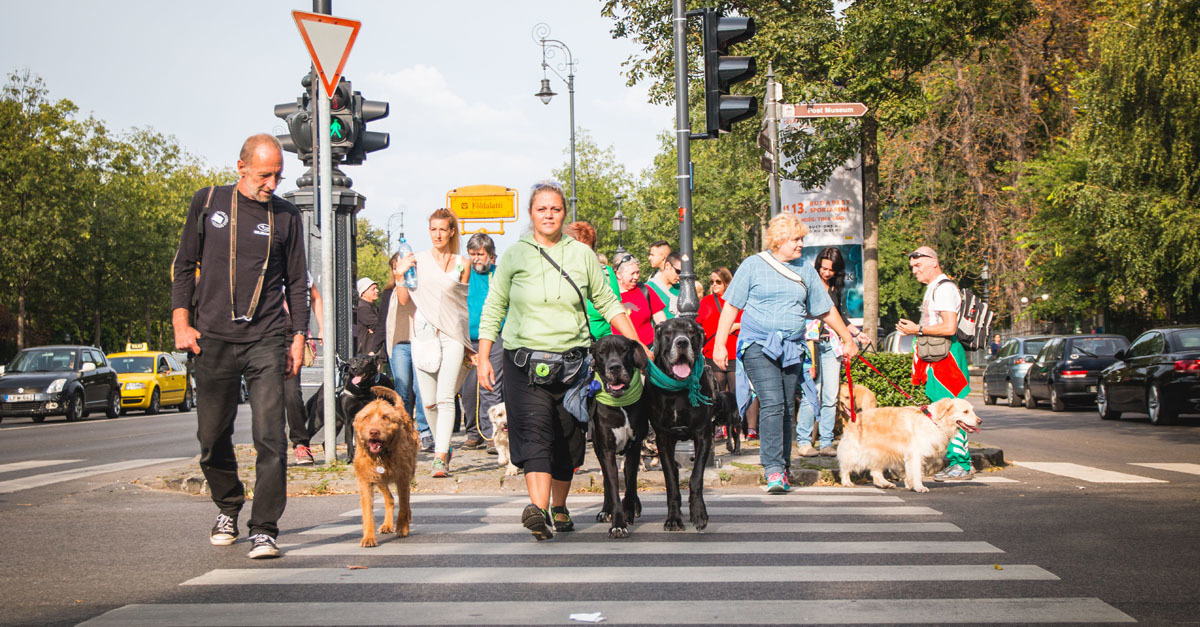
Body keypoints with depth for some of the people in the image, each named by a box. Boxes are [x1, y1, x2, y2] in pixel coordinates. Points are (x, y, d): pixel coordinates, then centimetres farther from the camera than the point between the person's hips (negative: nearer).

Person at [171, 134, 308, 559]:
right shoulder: (208, 203, 7)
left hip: (267, 340, -1)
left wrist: (298, 337, 5)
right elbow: (183, 265, 12)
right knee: (212, 436, 9)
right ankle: (228, 508, 32)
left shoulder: (286, 216, 8)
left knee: (270, 436, -10)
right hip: (213, 339, 1)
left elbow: (297, 282, 13)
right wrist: (181, 322, 2)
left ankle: (264, 530, -6)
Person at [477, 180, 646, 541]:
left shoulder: (582, 254, 9)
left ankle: (559, 508, 22)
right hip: (525, 361, -2)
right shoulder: (514, 257, 6)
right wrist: (483, 359, 2)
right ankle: (538, 507, -31)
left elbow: (607, 303, 14)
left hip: (572, 359, 2)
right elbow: (493, 309, 9)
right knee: (535, 430, -18)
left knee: (567, 437, 6)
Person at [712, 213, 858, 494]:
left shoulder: (806, 271, 14)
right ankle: (773, 470, -21)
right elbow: (731, 306, 3)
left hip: (792, 349, 4)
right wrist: (719, 344, -2)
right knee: (772, 403, -18)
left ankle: (783, 471, 12)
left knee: (787, 409, 4)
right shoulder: (753, 266, 2)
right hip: (759, 345, -4)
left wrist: (847, 339, 28)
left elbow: (826, 310, 23)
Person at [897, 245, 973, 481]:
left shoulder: (944, 288, -13)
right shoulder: (933, 288, 21)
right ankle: (953, 461, 14)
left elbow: (949, 327, -23)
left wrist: (918, 329, -14)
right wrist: (914, 328, 16)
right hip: (936, 357, 11)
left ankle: (960, 464, -9)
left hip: (946, 356, -11)